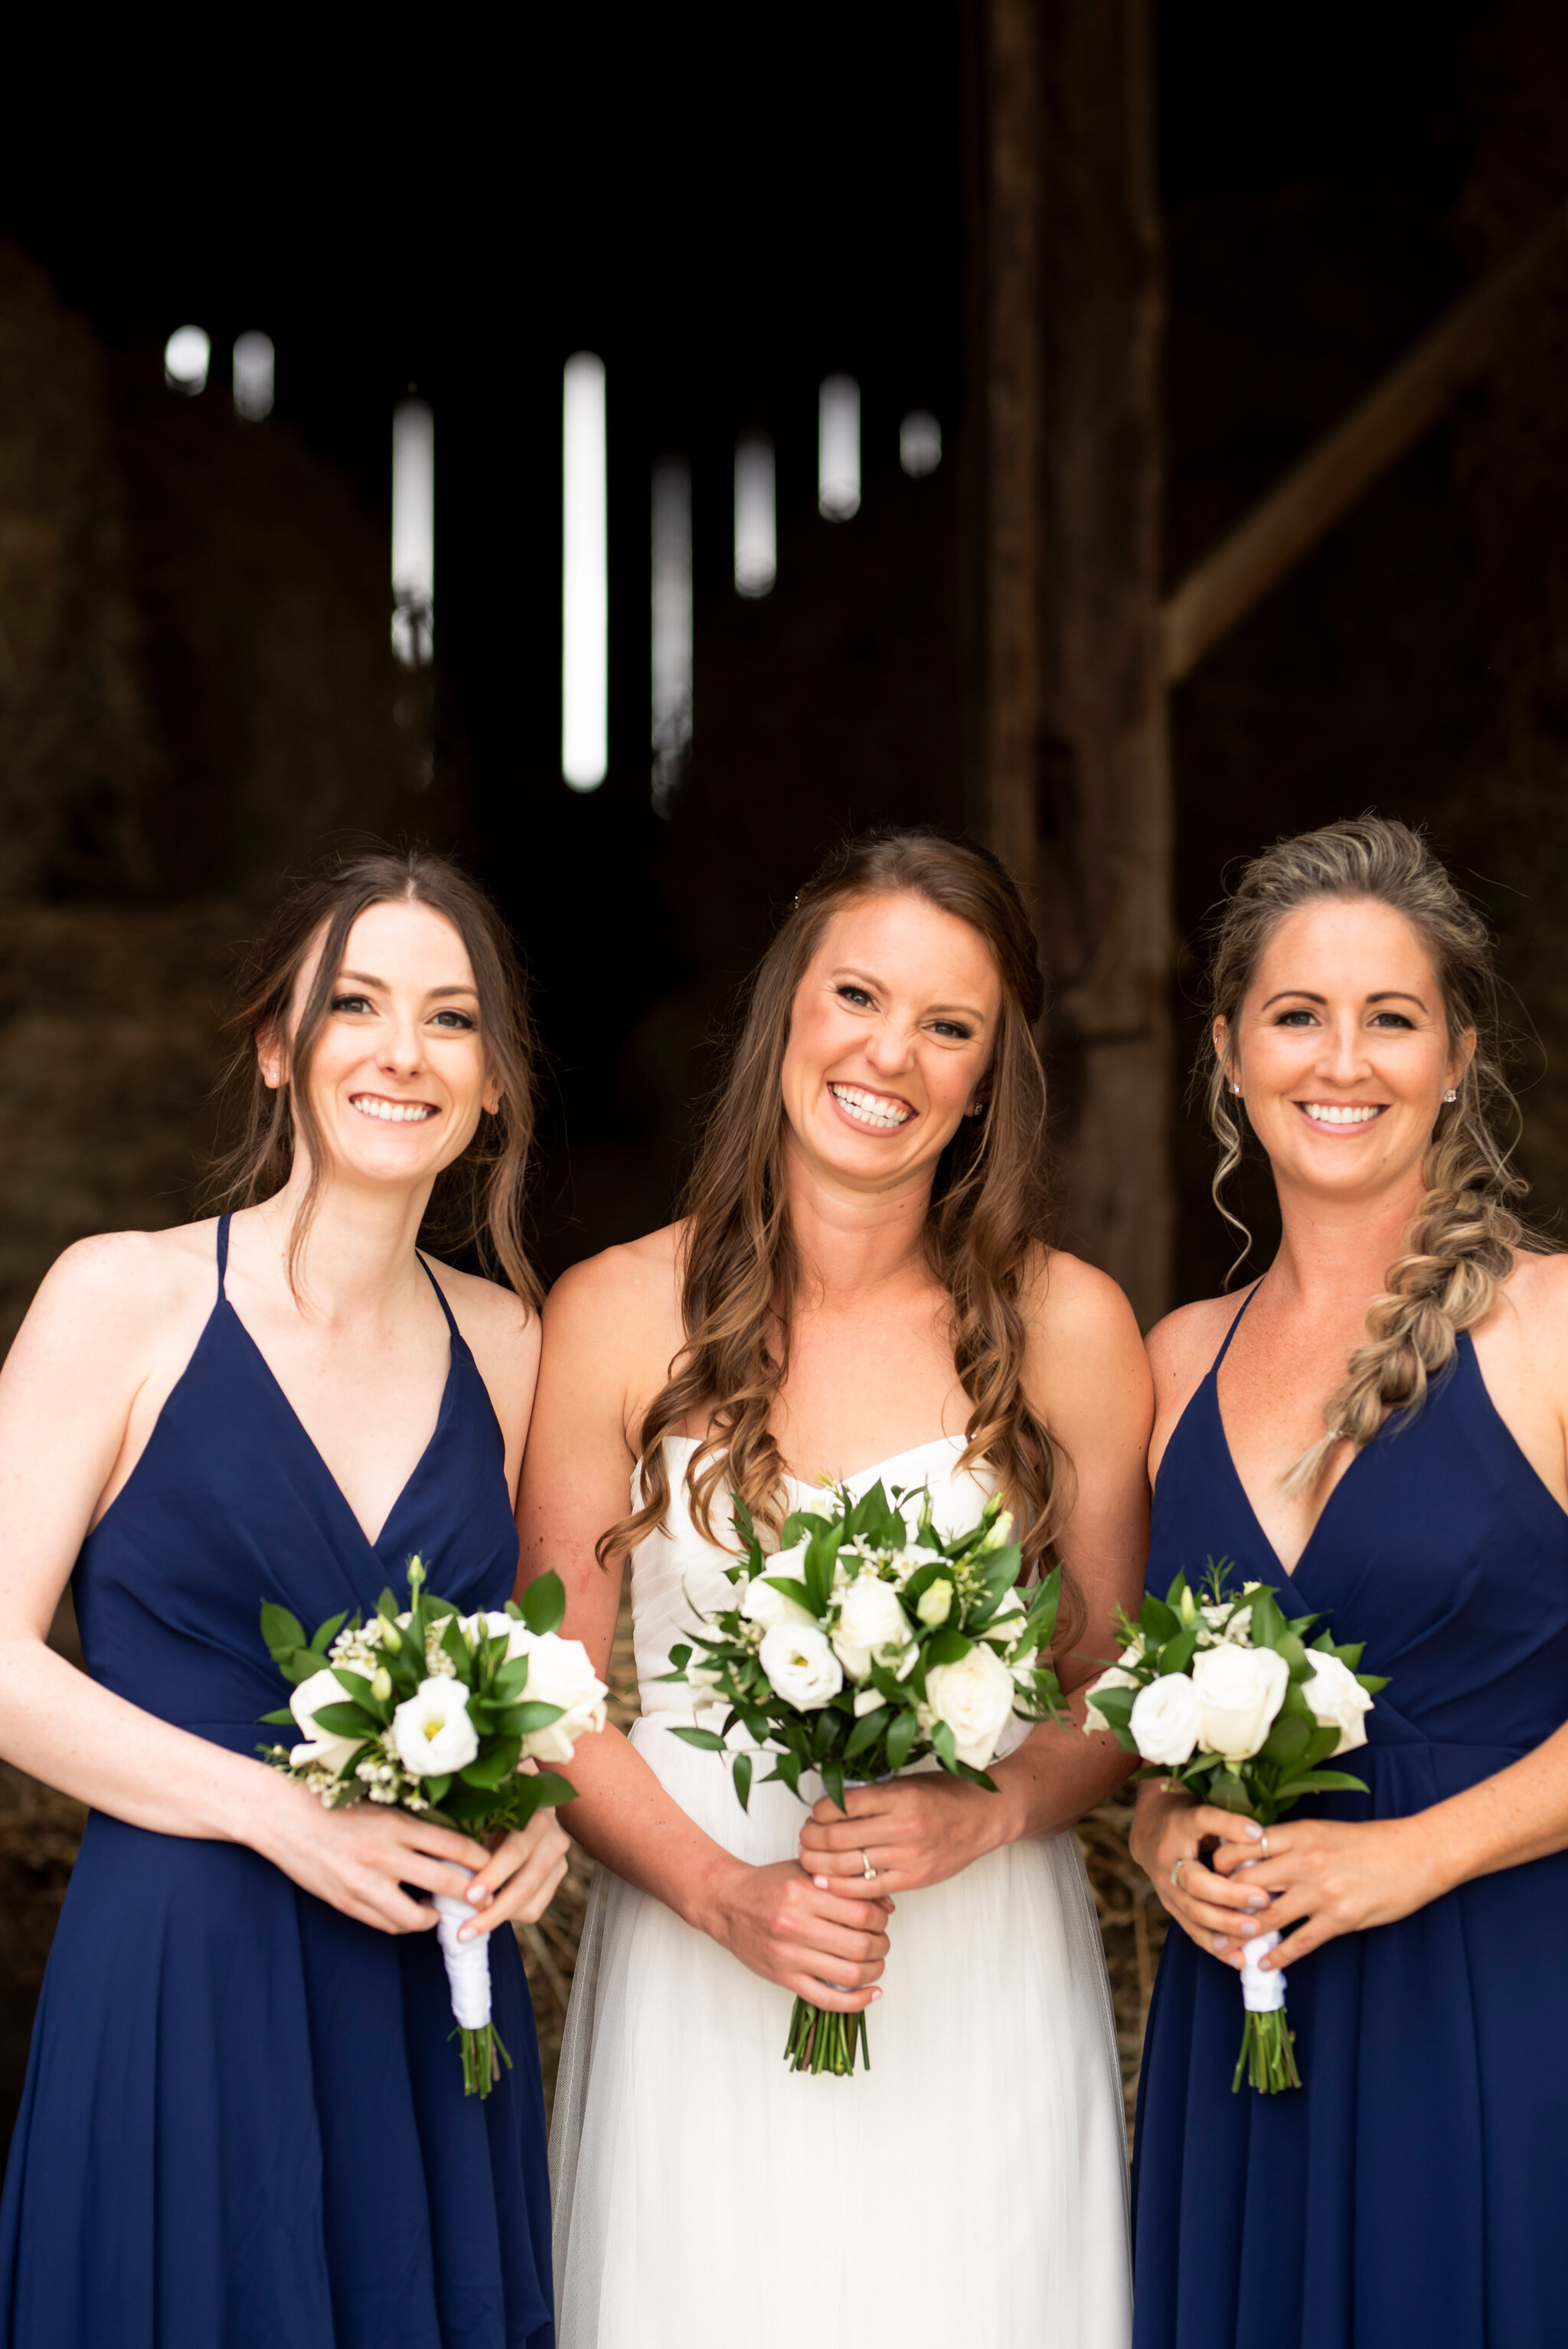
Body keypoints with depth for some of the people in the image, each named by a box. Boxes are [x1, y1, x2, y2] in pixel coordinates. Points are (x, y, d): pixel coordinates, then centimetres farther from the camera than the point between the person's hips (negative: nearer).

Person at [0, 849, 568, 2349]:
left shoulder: (503, 1346, 8)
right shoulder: (125, 1297, -5)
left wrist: (532, 1809, -1)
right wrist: (280, 1812, -16)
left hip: (437, 2017, 4)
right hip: (179, 1984, -4)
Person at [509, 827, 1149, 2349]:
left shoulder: (1068, 1326, -2)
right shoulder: (617, 1317, -3)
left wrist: (992, 1810, -15)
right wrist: (724, 1894, -15)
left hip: (986, 1991, 1)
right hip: (694, 1981, 0)